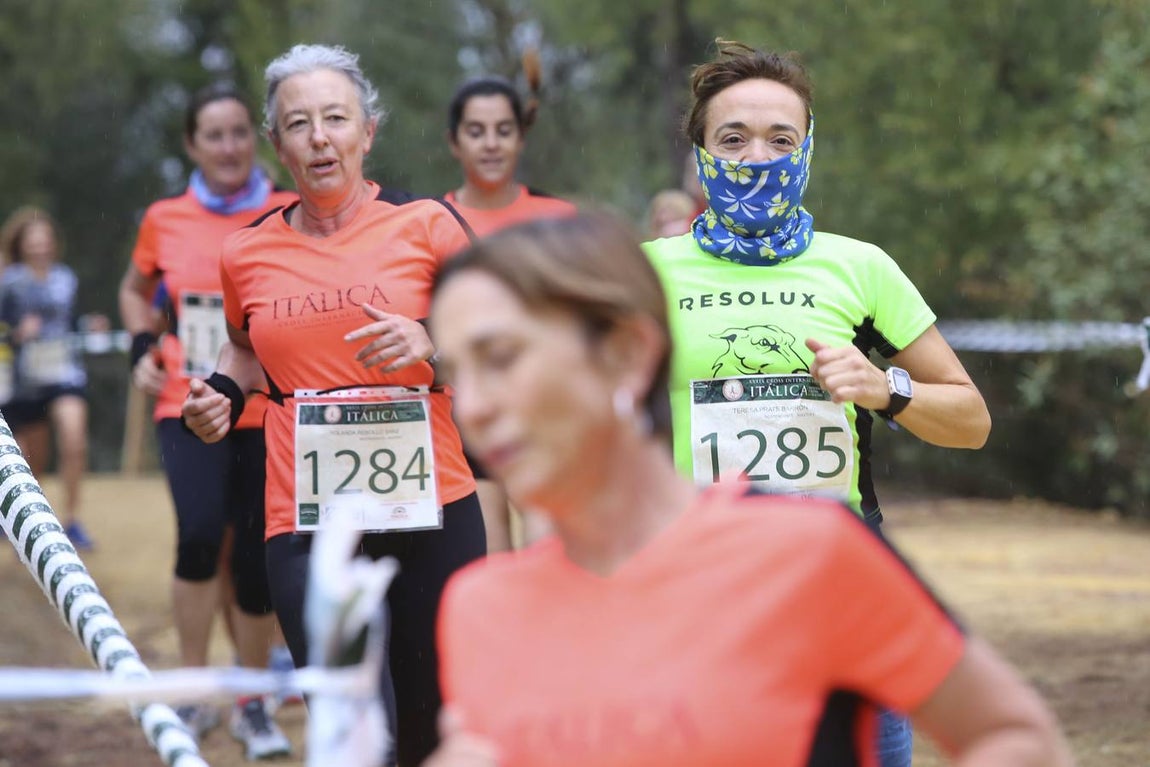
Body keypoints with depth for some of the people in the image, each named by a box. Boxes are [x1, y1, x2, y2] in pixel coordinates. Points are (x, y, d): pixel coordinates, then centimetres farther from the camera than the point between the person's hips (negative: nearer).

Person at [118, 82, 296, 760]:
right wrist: (144, 346, 5)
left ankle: (254, 705, 23)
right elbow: (136, 289, 22)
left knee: (255, 559, 2)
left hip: (269, 415, 0)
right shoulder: (165, 220, 4)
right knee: (201, 534, -22)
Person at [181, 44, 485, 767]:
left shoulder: (425, 224, 0)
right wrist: (224, 391, 7)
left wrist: (432, 344, -12)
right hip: (307, 524, 0)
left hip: (433, 513, 0)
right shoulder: (248, 253, 7)